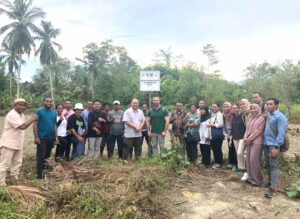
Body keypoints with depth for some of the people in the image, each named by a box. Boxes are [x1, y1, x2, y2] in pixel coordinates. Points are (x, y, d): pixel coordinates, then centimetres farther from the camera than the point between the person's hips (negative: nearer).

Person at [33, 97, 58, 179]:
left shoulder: (54, 113, 11)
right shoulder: (39, 111, -4)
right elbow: (35, 124, -8)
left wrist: (56, 137, 10)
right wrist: (36, 137, -14)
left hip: (51, 138, 5)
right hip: (41, 138, -5)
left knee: (47, 156, 14)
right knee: (41, 157, -2)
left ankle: (45, 172, 26)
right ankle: (39, 175, 4)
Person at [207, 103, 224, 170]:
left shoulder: (219, 114, -11)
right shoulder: (213, 114, 16)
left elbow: (220, 124, -21)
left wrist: (211, 125, -15)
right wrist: (210, 125, 7)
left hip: (218, 135, -9)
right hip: (212, 135, 9)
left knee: (218, 149, -3)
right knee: (214, 149, 13)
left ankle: (219, 163, 8)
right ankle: (216, 162, 24)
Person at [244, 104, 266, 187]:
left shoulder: (262, 118, -7)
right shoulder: (252, 118, 18)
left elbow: (259, 130, -14)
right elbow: (248, 128, 15)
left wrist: (249, 139, -13)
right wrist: (245, 138, -1)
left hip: (257, 142, -8)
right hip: (249, 142, 8)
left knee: (254, 160, -8)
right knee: (249, 160, 9)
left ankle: (257, 180, 4)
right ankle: (251, 177, 20)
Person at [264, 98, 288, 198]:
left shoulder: (280, 117, -12)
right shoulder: (268, 116, 11)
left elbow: (281, 133, -16)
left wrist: (276, 146, -20)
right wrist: (264, 142, 9)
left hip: (273, 145, -7)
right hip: (266, 144, 7)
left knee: (274, 166, -5)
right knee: (268, 165, 15)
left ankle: (273, 188, -3)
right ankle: (271, 182, 28)